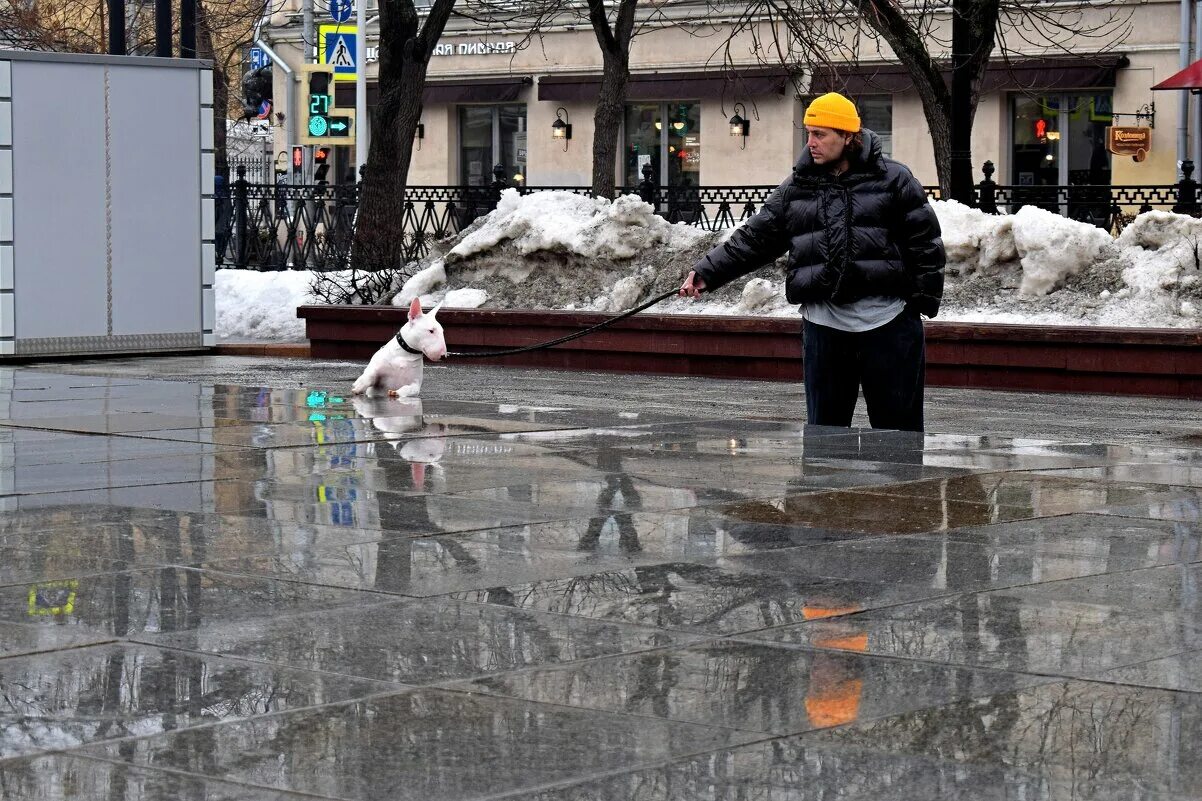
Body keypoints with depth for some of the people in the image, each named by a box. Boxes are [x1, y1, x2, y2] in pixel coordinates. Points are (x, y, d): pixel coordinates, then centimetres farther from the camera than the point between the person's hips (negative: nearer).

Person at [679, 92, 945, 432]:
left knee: (898, 427, 3)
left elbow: (925, 242, -1)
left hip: (887, 323, -3)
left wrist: (924, 300, -7)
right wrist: (707, 272, -2)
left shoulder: (893, 179, 0)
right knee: (824, 427, 10)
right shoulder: (796, 188, 9)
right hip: (824, 324, 3)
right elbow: (754, 239, 9)